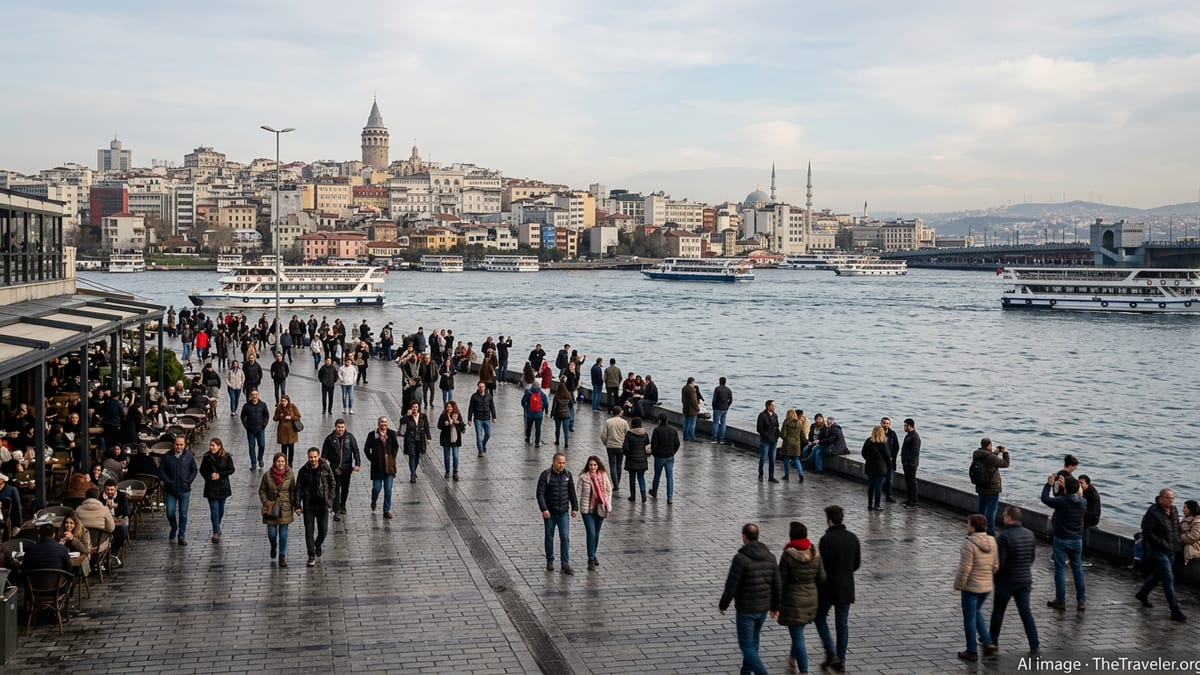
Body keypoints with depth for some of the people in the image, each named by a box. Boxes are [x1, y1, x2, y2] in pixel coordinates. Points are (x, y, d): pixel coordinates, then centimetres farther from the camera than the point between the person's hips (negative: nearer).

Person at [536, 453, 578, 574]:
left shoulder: (567, 474, 3)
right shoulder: (545, 475, -10)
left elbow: (572, 492, 11)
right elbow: (540, 494, -14)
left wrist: (574, 508, 9)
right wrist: (544, 509, -23)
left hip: (563, 512, 2)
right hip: (549, 513, -2)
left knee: (565, 537, -5)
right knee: (549, 537, 9)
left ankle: (565, 564, -5)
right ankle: (550, 562, 22)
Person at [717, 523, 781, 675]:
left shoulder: (740, 558, -20)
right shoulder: (770, 556, -2)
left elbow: (731, 586, -17)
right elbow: (776, 585, 3)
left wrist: (723, 605, -2)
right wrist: (775, 606, 15)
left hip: (746, 609, -6)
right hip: (763, 607, 6)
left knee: (746, 645, 4)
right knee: (753, 639, 25)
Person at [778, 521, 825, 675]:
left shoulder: (788, 555, -19)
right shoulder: (815, 552, -6)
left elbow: (780, 581, -15)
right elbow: (821, 578, -1)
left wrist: (776, 602, -3)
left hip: (793, 600, -6)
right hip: (810, 598, 6)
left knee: (798, 637, 1)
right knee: (798, 631, 27)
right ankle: (792, 661, 44)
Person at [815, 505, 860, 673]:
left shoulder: (826, 539, -18)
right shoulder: (852, 537, 1)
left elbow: (822, 567, -17)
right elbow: (857, 564, 8)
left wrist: (816, 588, -5)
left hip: (828, 587, -5)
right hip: (846, 588, 5)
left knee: (820, 618, 14)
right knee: (843, 623, 11)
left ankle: (831, 654, 4)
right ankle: (841, 661, 13)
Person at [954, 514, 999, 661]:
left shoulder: (969, 544, -22)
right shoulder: (992, 542, -1)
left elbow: (964, 569, -21)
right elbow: (995, 565, 6)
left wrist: (958, 585, -9)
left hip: (971, 587, -7)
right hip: (987, 586, 7)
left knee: (970, 618, 6)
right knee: (977, 612, 26)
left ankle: (972, 651, 14)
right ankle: (988, 642, 18)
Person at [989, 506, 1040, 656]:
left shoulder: (1004, 536, -21)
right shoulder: (1029, 534, 0)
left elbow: (999, 562, -21)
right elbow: (1033, 556, 10)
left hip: (1006, 581, -5)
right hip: (1025, 580, 5)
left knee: (998, 611, 14)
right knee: (1026, 612, 7)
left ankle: (993, 640, 28)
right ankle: (1035, 645, 0)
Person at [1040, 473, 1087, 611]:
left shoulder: (1061, 501, -19)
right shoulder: (1083, 502, -3)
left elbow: (1045, 498, -4)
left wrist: (1049, 484, 7)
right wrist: (1066, 485, 23)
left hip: (1061, 540, -5)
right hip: (1077, 540, 5)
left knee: (1060, 569, 5)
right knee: (1077, 569, 13)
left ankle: (1060, 601, 9)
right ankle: (1081, 601, 15)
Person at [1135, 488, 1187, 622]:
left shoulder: (1173, 510, 7)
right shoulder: (1153, 512, -18)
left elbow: (1177, 528, 23)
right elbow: (1148, 533, -19)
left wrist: (1180, 539, 9)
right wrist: (1162, 544, -21)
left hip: (1172, 551, 8)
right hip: (1158, 551, -8)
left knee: (1158, 575, 21)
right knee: (1169, 580, -9)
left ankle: (1142, 594, 43)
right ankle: (1175, 612, -7)